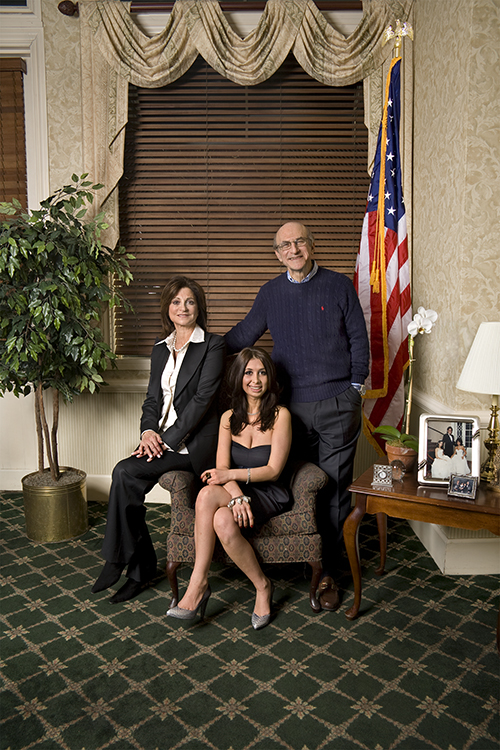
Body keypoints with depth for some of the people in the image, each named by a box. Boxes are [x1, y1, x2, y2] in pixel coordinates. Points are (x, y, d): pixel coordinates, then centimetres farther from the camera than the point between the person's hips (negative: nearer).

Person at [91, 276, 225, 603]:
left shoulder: (213, 345, -4)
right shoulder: (161, 349, 16)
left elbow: (203, 398, -12)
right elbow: (153, 398, 15)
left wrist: (169, 440, -17)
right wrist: (149, 431, -5)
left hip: (194, 442, -6)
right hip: (163, 438, 6)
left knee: (125, 472, -23)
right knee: (127, 476, -18)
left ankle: (119, 560, -4)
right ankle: (140, 569, -1)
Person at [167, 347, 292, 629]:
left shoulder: (280, 415, -4)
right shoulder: (229, 418, 9)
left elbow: (273, 470, -9)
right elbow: (222, 468, -3)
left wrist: (231, 474, -19)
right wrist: (236, 494, -23)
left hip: (270, 495, -4)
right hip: (235, 492, 4)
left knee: (224, 521, -33)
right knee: (209, 494, -32)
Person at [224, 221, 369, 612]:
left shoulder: (339, 285, 3)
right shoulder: (270, 293, 9)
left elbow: (359, 339, 6)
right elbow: (243, 334, 19)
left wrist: (355, 386, 1)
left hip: (337, 406, -1)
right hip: (292, 406, 2)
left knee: (334, 489, 2)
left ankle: (327, 571, 13)